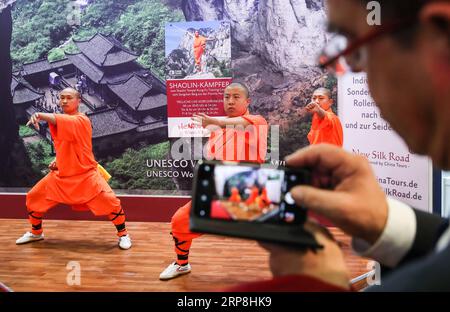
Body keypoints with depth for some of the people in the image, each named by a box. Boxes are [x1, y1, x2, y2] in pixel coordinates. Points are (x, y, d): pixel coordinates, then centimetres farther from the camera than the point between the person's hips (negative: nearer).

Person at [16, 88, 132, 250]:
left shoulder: (82, 120, -18)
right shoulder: (59, 122, 7)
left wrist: (41, 115, -54)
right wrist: (58, 160, 4)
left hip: (86, 175, -7)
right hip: (61, 174, 7)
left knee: (110, 202, -20)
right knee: (33, 198, 9)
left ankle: (123, 234, 4)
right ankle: (36, 233, 34)